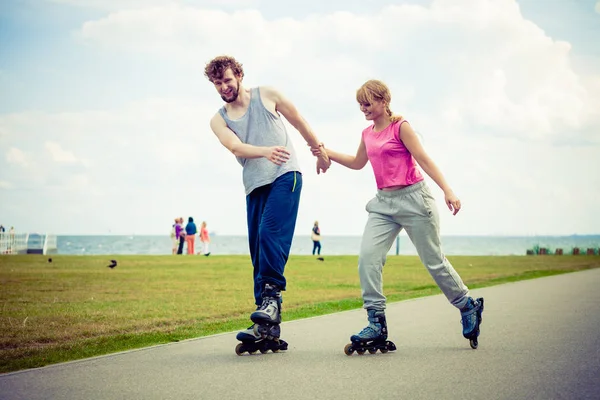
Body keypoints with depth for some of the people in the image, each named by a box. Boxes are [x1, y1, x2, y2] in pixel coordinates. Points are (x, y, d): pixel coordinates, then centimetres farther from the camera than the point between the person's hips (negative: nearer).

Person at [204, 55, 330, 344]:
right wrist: (266, 151, -30)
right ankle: (268, 326, 1)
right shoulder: (218, 120, 9)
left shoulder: (267, 95, 6)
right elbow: (236, 147, -11)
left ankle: (271, 296, -21)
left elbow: (300, 123, 17)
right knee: (258, 253, 0)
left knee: (270, 233, -26)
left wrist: (320, 152, 23)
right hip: (255, 186, 4)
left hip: (285, 176, -3)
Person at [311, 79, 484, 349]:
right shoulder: (367, 134, 11)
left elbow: (424, 160, -10)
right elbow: (358, 163, 28)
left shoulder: (400, 126, -7)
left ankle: (469, 307, 24)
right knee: (367, 257, -14)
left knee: (434, 261, 2)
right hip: (383, 202, 6)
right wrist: (328, 153, 17)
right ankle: (376, 323, -12)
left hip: (413, 198, -6)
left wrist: (447, 191, -17)